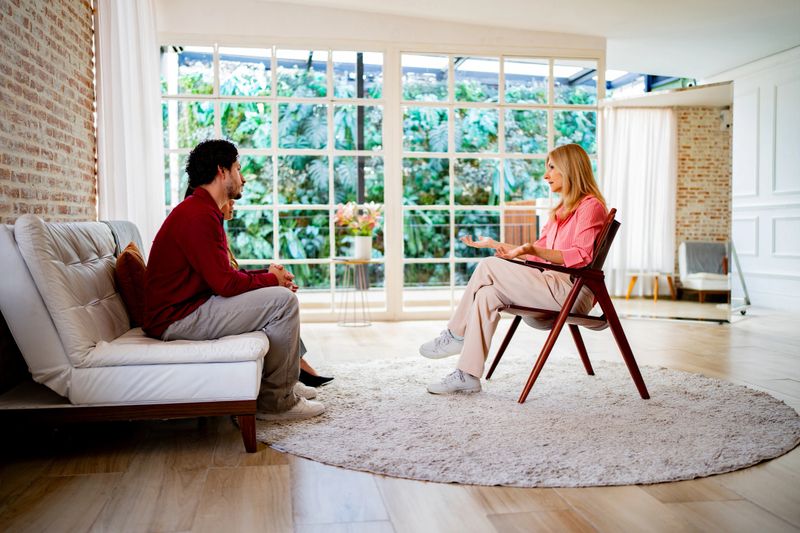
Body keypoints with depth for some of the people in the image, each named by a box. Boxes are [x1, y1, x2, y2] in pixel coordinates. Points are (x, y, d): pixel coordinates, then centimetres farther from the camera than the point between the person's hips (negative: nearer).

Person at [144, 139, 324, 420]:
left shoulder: (202, 210, 16)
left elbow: (222, 275, 17)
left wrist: (266, 275, 4)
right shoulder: (199, 215, -19)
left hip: (191, 305, 11)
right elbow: (225, 283, -24)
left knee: (277, 293, 18)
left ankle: (282, 382, 20)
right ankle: (277, 401, -6)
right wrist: (271, 279, -7)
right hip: (177, 319, -11)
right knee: (283, 300, -17)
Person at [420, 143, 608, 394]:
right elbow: (539, 251, 24)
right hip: (554, 285, 9)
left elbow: (580, 256, -18)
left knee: (489, 266, -17)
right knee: (486, 295, -14)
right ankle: (468, 375, -16)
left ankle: (455, 335, -2)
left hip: (571, 290, -9)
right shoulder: (563, 209, 26)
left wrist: (533, 250, -29)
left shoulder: (591, 206, -4)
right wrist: (495, 244, 19)